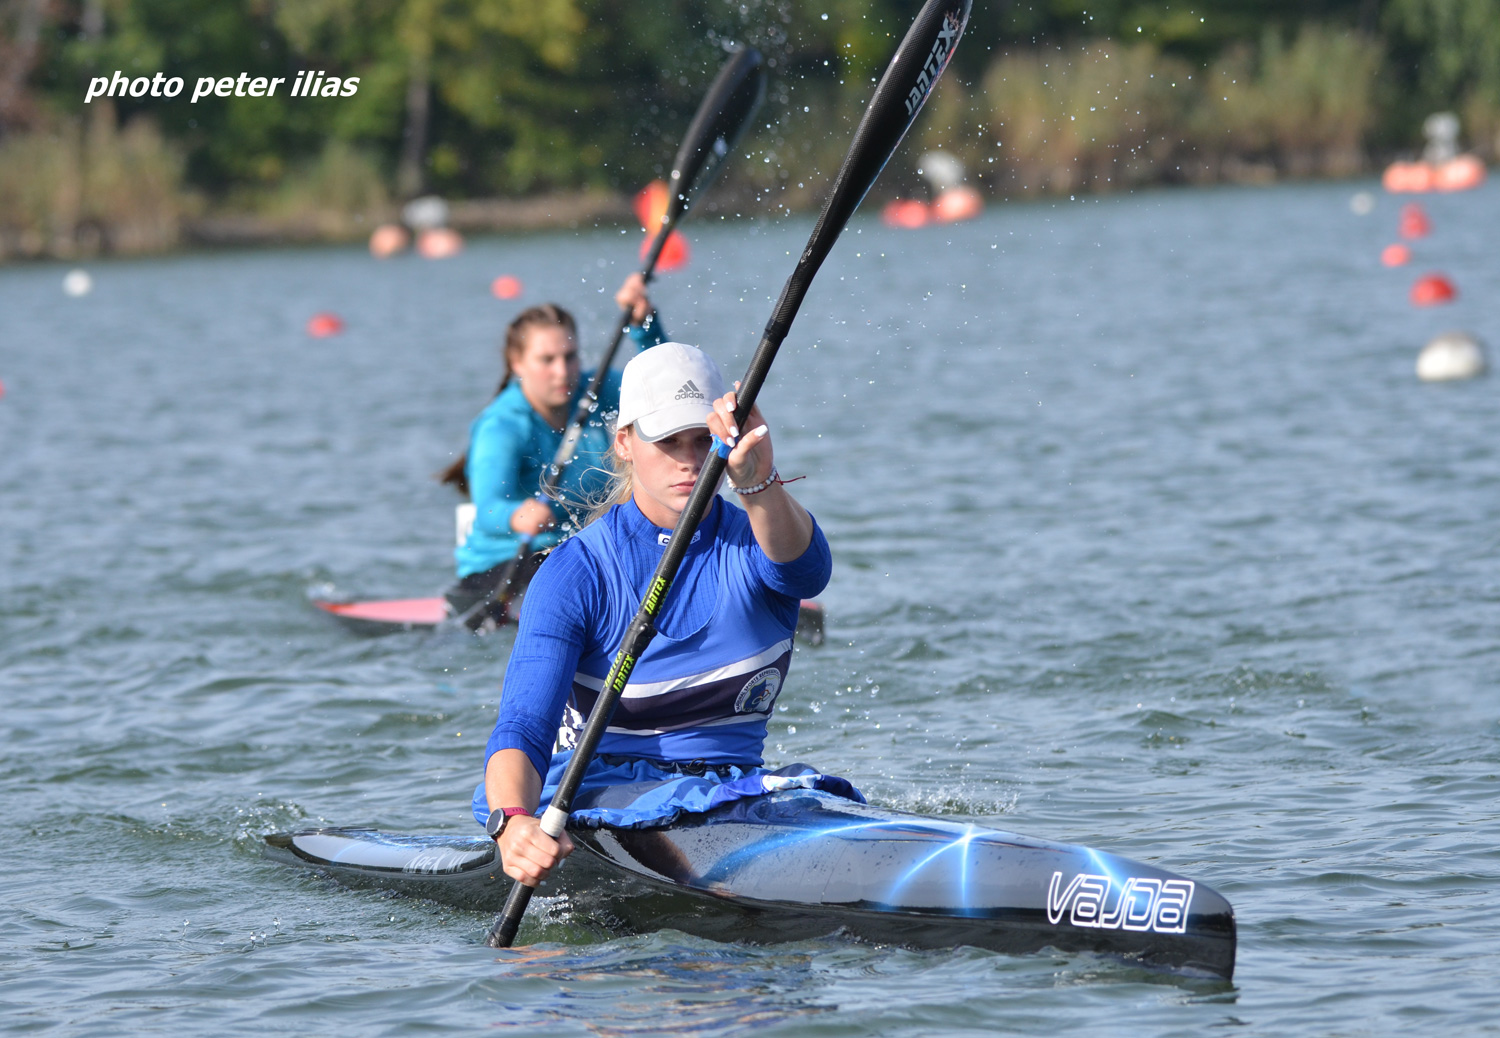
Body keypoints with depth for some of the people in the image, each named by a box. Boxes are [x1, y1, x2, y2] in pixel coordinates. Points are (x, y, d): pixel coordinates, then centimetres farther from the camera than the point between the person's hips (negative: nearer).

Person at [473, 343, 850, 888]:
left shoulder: (755, 546, 2)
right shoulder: (577, 571, -5)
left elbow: (805, 568, -25)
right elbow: (522, 727, -16)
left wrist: (757, 480, -48)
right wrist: (511, 822, -39)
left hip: (732, 787, 3)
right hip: (595, 792, -3)